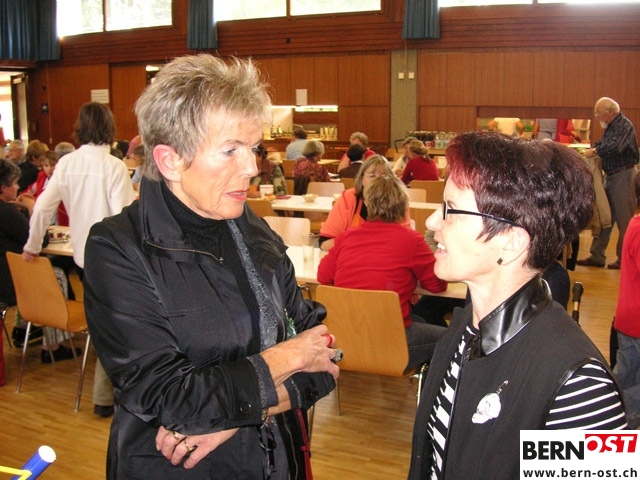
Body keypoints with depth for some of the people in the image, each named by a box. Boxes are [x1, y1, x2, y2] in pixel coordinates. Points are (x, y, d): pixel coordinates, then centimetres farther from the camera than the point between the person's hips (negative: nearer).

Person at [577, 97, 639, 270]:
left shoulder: (624, 125, -15)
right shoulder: (611, 126, 13)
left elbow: (614, 147, -29)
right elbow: (602, 144, 22)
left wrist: (594, 151, -17)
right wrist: (589, 150, 4)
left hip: (623, 175, -9)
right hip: (610, 176, 9)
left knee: (624, 219, -2)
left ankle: (624, 258, 7)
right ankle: (597, 256, 15)